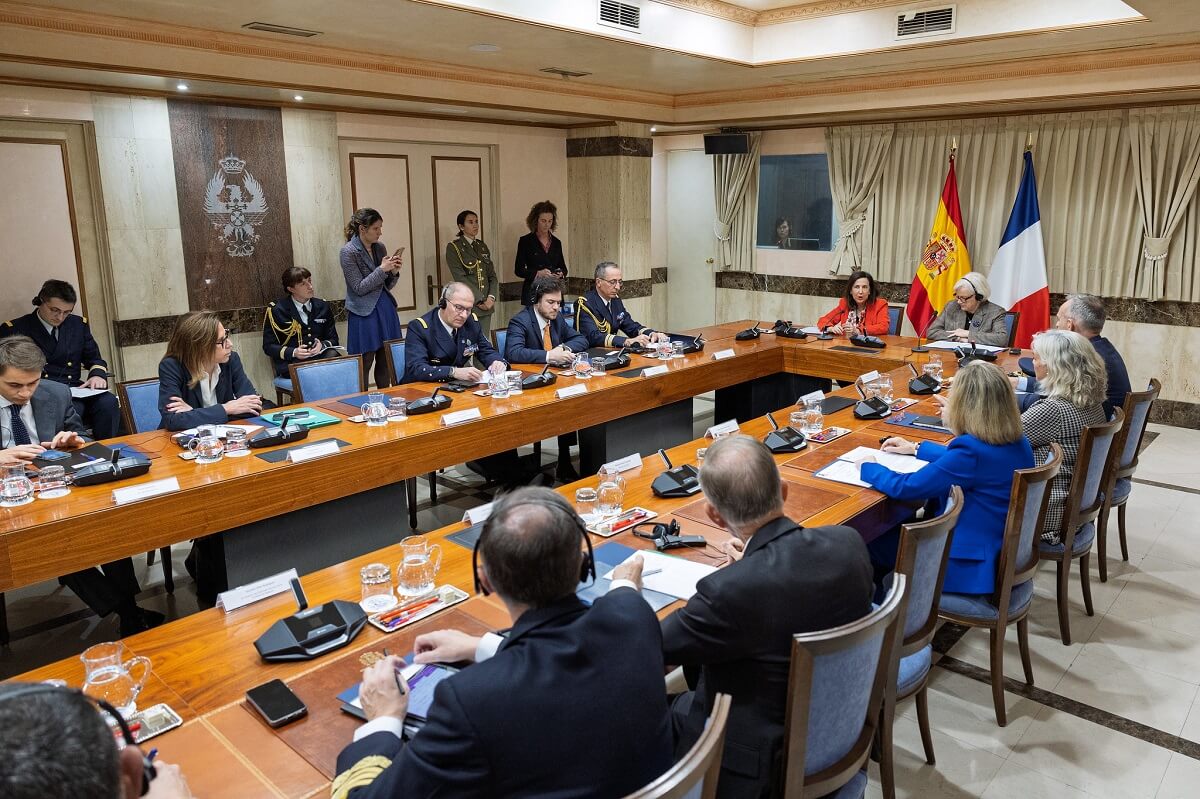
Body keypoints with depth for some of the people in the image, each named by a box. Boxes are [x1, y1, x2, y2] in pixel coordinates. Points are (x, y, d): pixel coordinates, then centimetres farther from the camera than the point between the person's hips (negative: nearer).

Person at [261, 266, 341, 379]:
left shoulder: (322, 306, 14)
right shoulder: (276, 311, 4)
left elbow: (333, 339, 16)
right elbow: (268, 346, 4)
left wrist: (323, 345, -9)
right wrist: (293, 352, -15)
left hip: (320, 356, 4)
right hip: (291, 362, -4)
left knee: (332, 354, -32)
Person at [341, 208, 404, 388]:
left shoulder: (380, 247, 8)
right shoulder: (348, 252, -8)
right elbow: (359, 288, -12)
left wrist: (394, 271, -6)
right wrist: (382, 269, -16)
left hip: (385, 308, 6)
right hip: (363, 313, -6)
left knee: (386, 361, 8)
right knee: (364, 364, -3)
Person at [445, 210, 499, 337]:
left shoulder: (482, 246, 15)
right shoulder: (453, 247, -3)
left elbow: (492, 275, 12)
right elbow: (460, 278, -11)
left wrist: (491, 297, -5)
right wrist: (480, 301, -15)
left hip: (487, 305, 6)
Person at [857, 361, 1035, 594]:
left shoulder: (972, 450, -30)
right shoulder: (1018, 442, -2)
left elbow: (906, 487, -22)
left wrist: (868, 467, -3)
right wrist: (917, 448, 26)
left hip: (972, 565, -9)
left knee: (872, 542, 10)